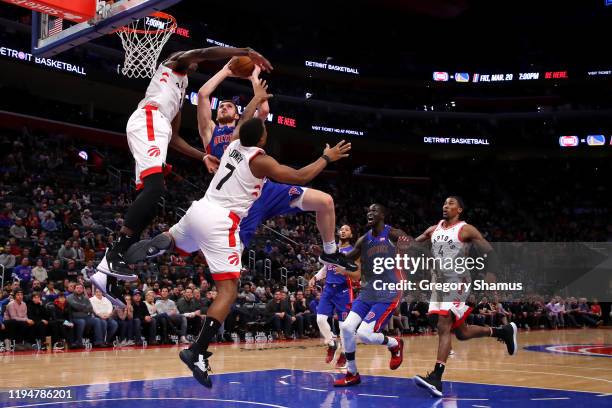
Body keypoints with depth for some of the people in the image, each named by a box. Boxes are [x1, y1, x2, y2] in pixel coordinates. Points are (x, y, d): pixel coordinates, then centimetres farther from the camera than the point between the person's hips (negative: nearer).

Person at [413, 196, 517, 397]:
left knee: (443, 327, -18)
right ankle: (503, 331, 34)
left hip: (457, 282, -7)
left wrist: (489, 275, -19)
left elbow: (489, 252, -4)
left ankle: (436, 378, -21)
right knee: (461, 332, 13)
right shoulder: (433, 230, 14)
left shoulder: (466, 230, -4)